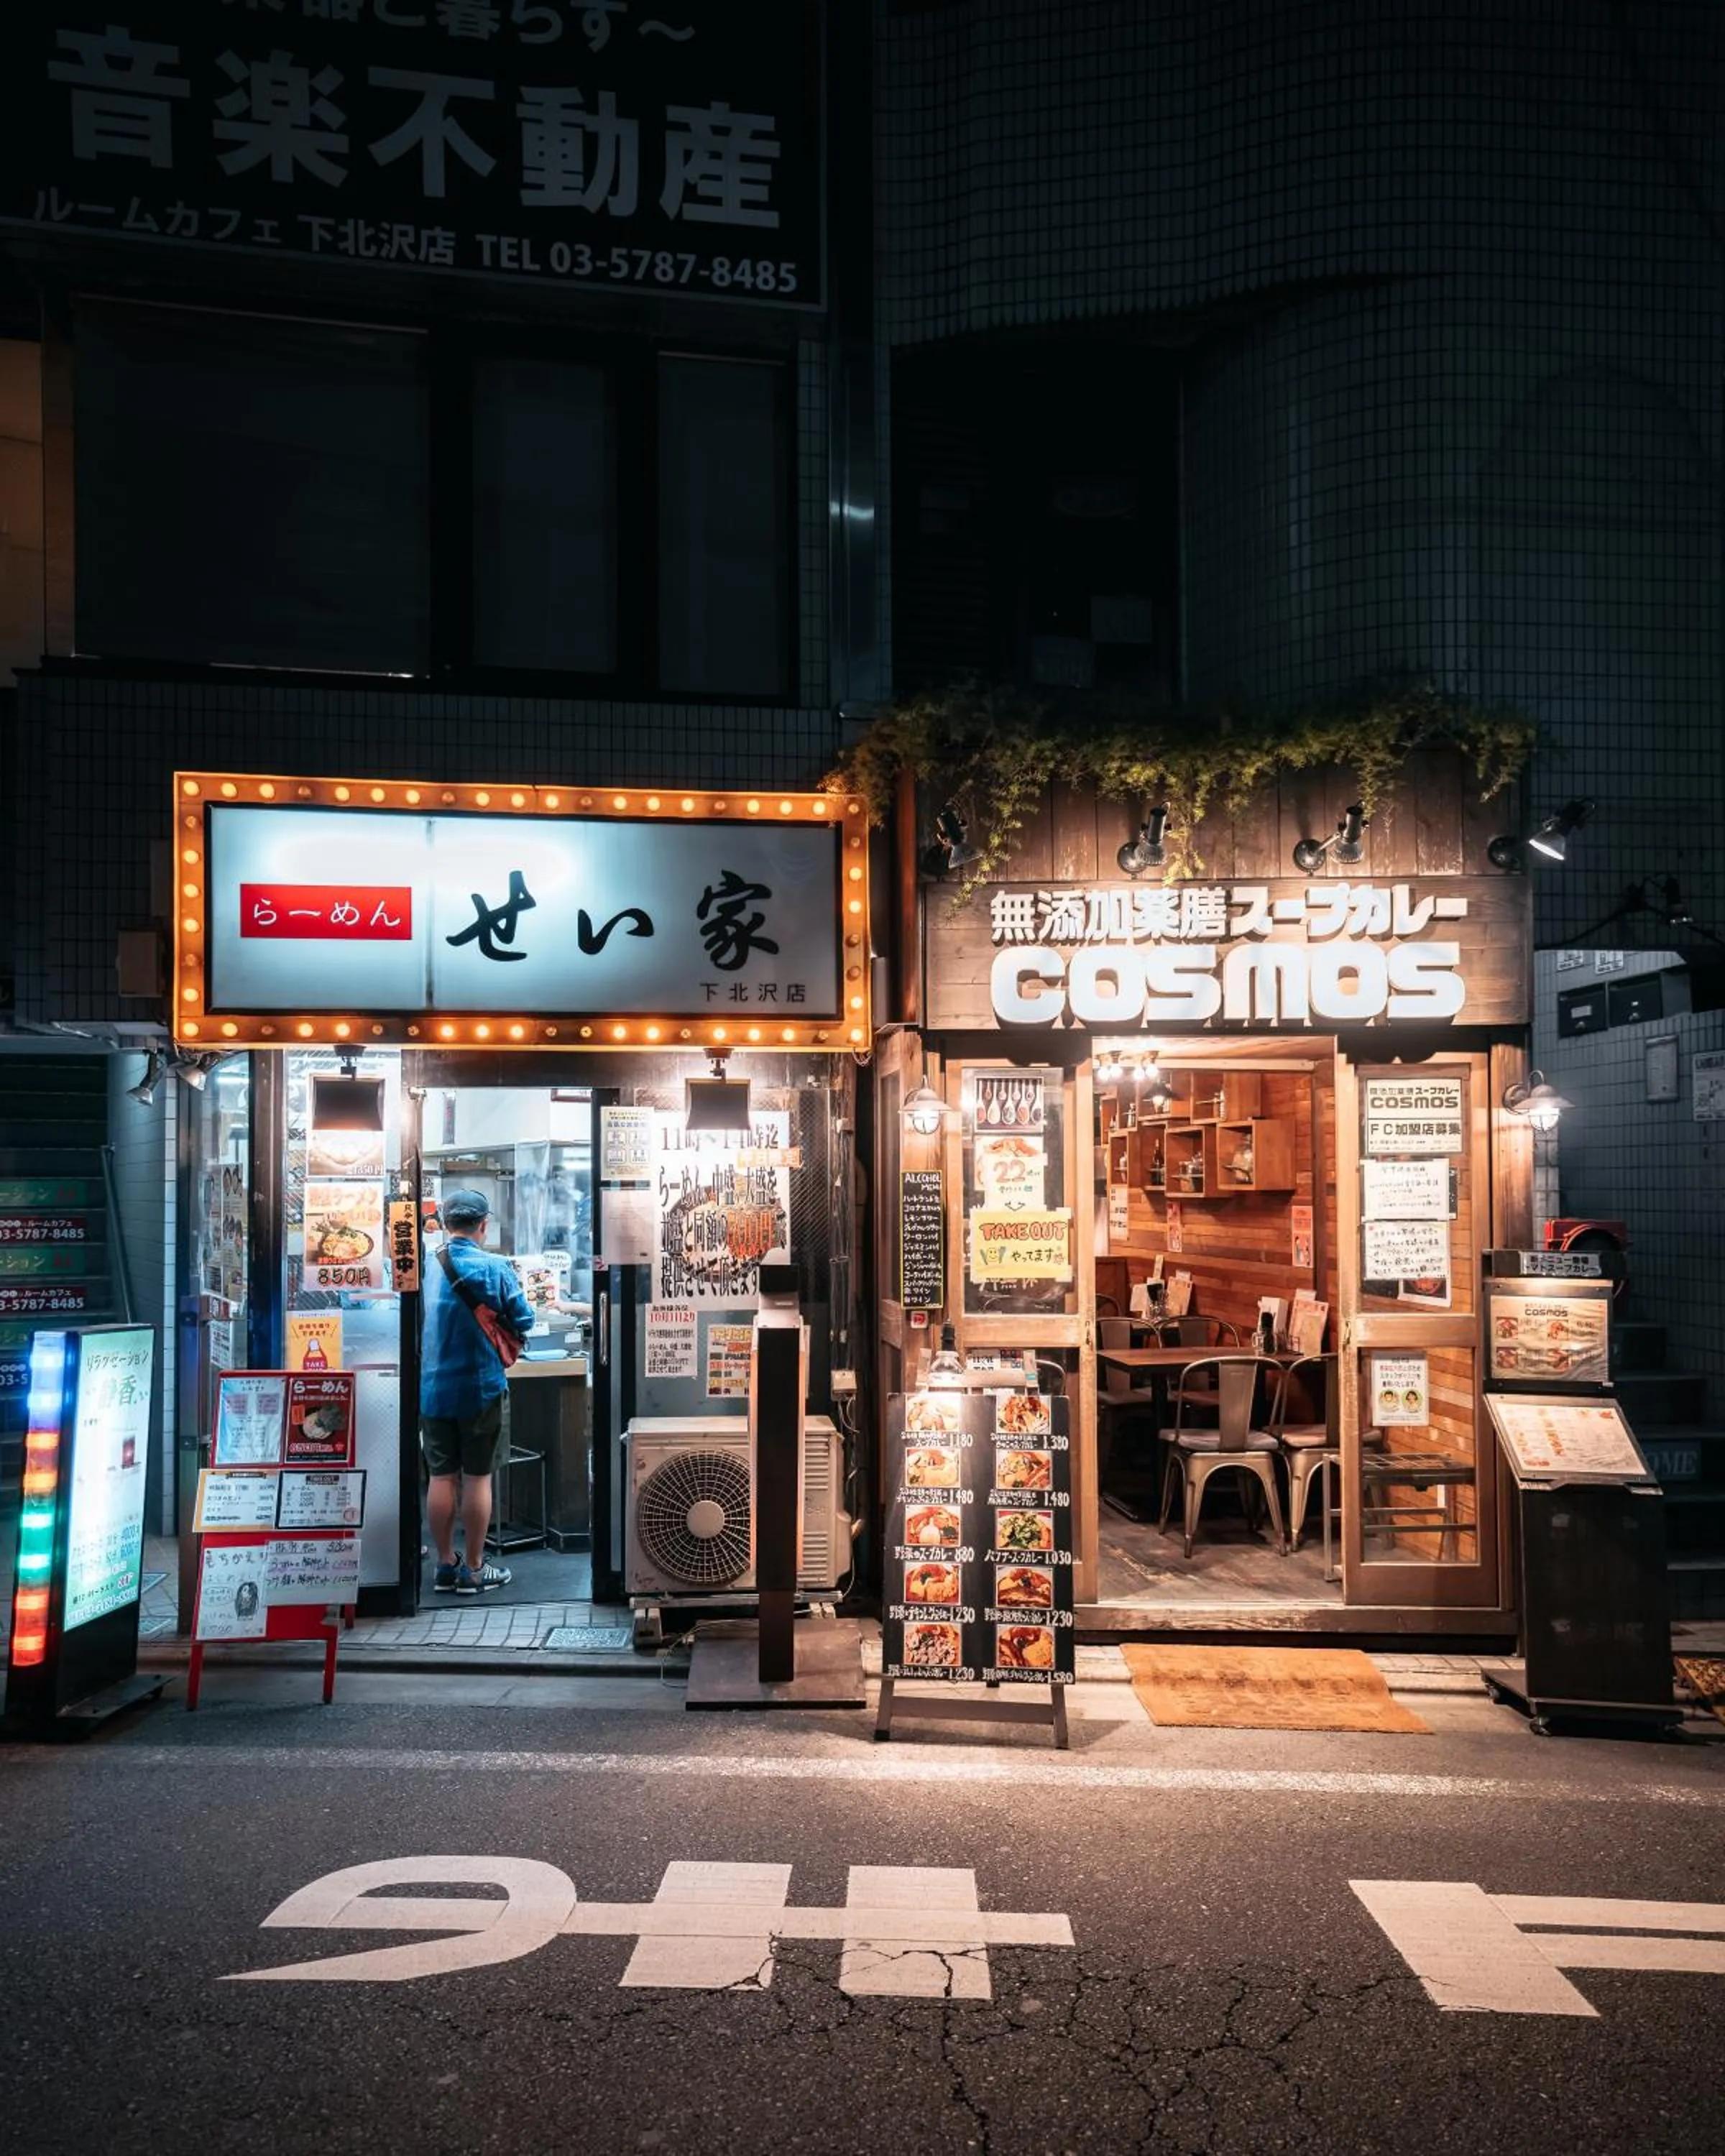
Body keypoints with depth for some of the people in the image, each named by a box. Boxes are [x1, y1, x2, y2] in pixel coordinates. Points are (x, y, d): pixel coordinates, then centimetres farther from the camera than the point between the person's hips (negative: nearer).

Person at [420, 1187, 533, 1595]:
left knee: (441, 1477, 11)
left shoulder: (425, 1267, -4)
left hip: (432, 1388, 3)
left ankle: (445, 1566, 21)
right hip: (480, 1387, -3)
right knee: (477, 1477, 6)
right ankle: (473, 1569, 14)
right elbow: (524, 1322, -7)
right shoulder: (494, 1268, -12)